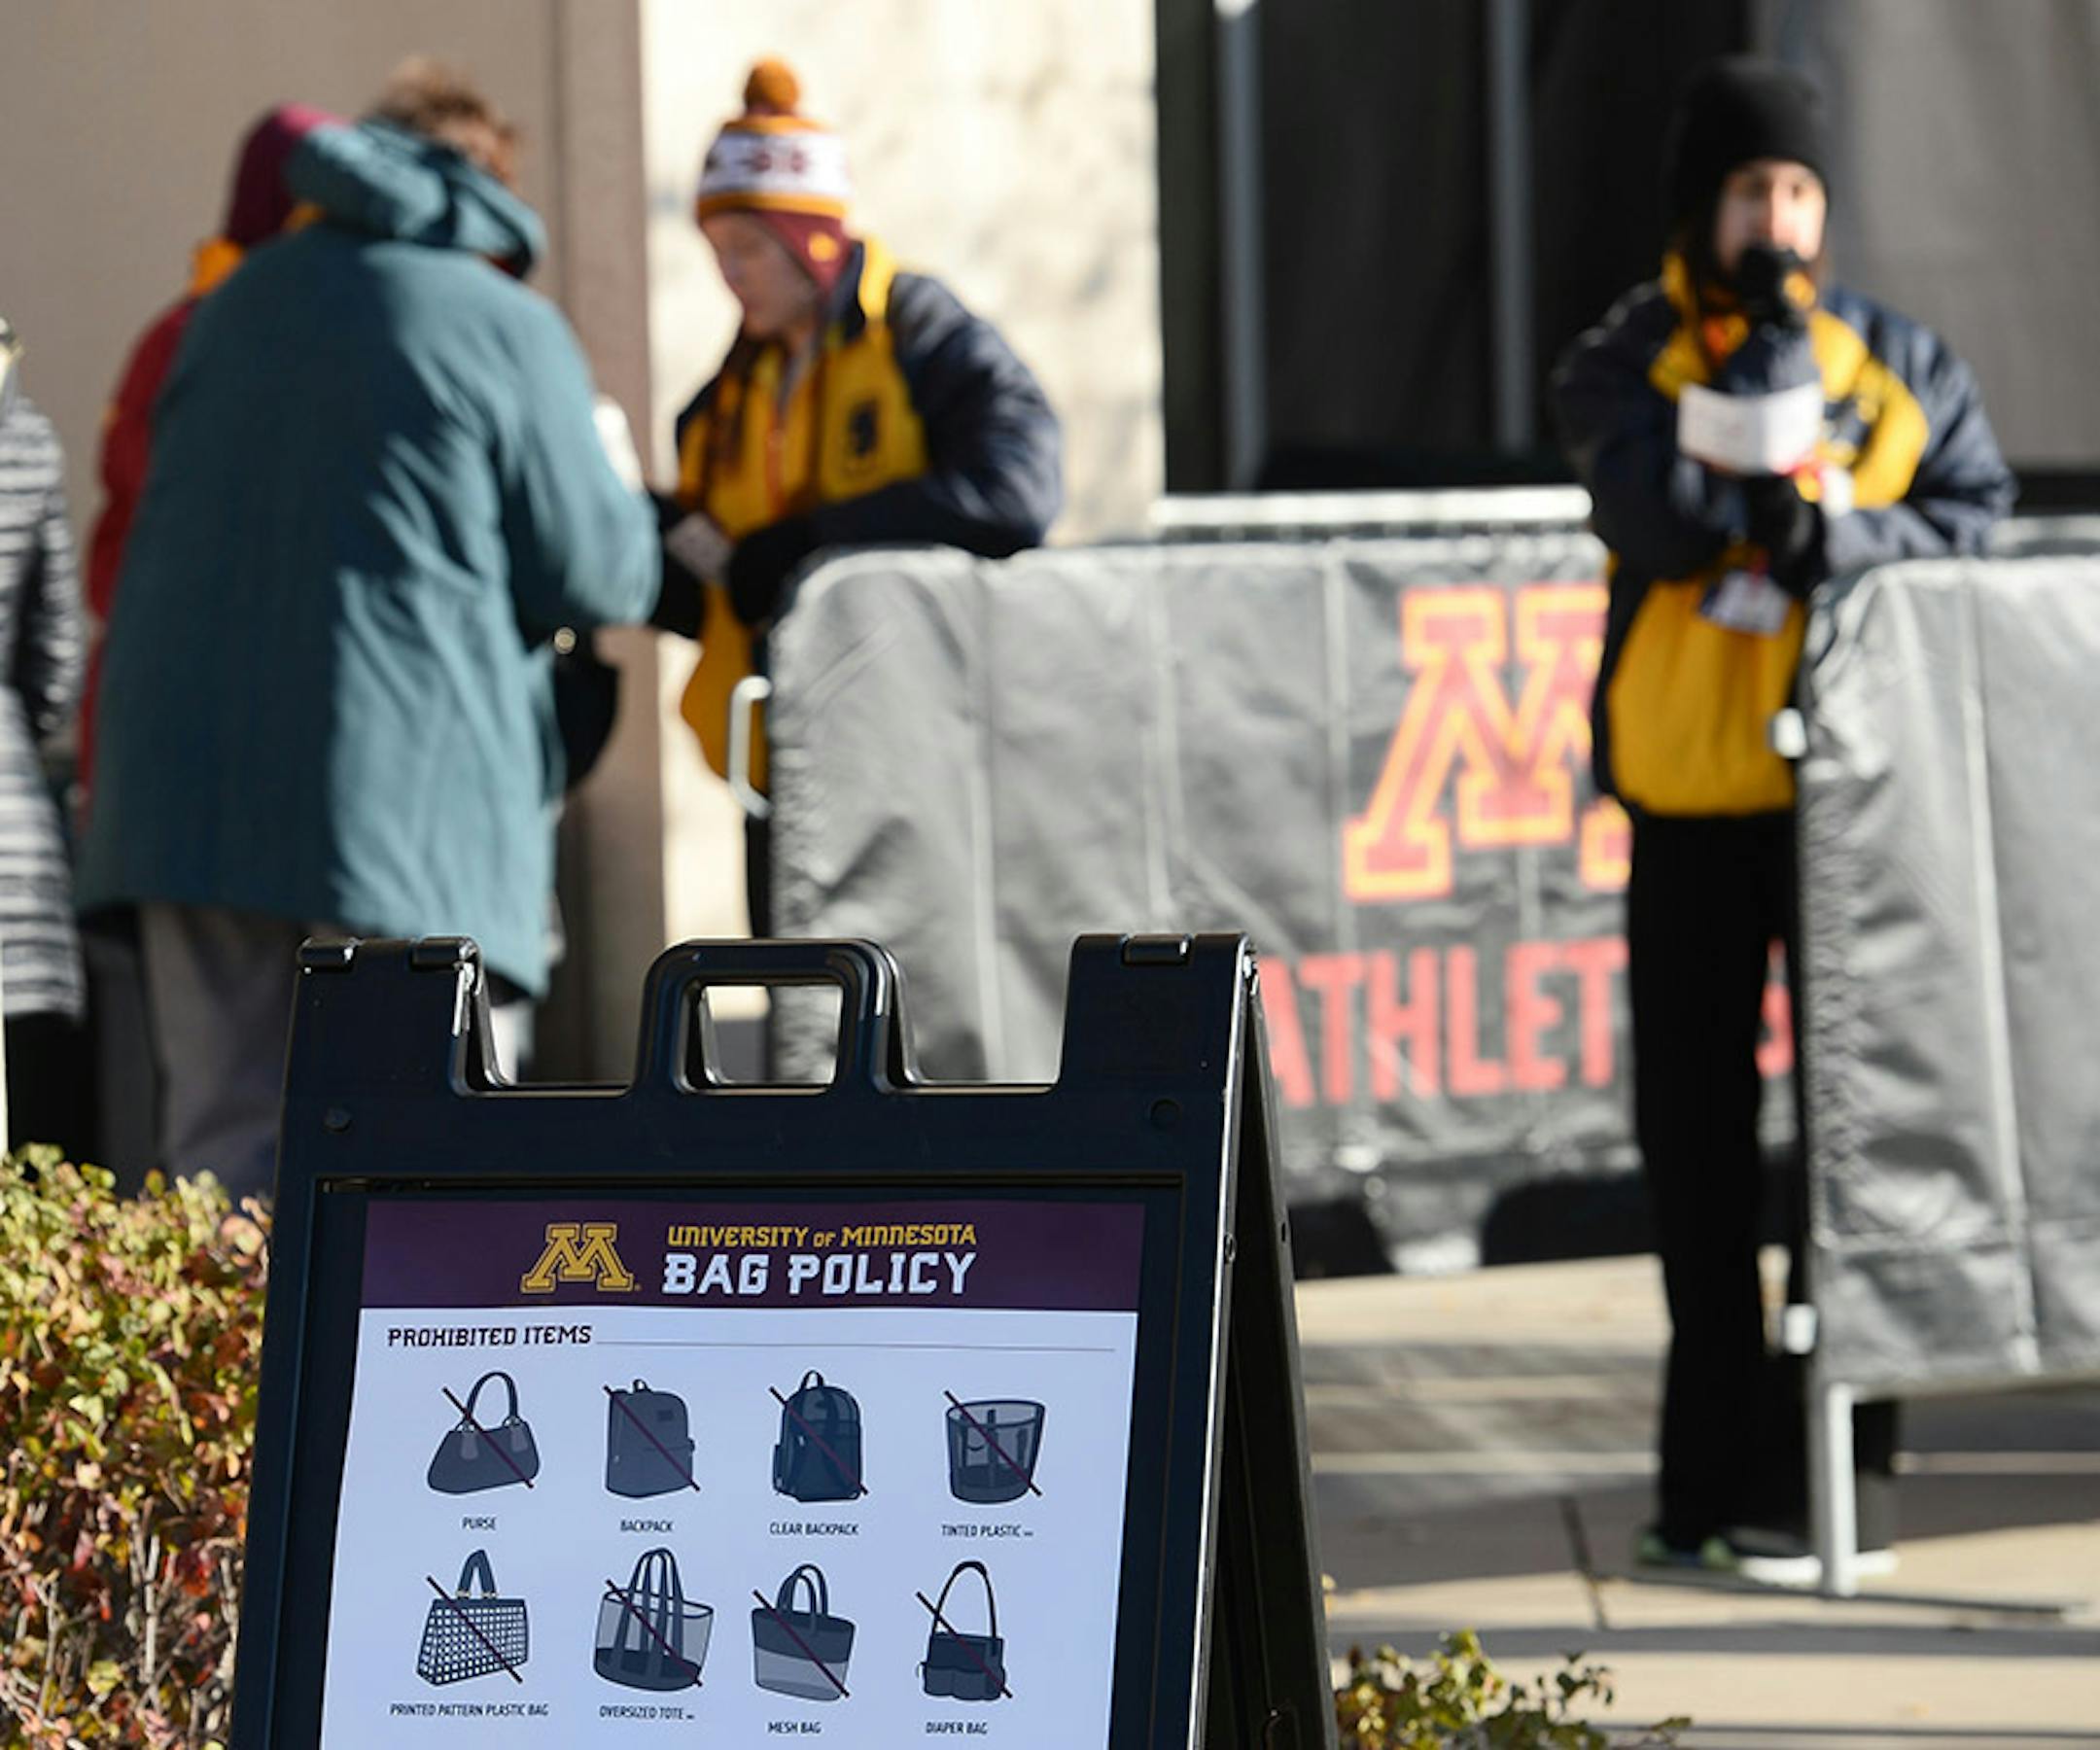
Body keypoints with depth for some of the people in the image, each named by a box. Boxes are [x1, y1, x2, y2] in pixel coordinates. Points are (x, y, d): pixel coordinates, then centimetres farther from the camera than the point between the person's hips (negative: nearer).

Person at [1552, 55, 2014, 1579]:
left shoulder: (1901, 363, 8)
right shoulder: (1628, 369, 5)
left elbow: (1974, 512, -5)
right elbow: (1657, 518, -13)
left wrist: (1829, 533, -19)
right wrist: (1760, 364, -15)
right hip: (1689, 794, 1)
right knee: (1695, 1138, 7)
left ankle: (1828, 1464, 0)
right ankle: (1717, 1463, 16)